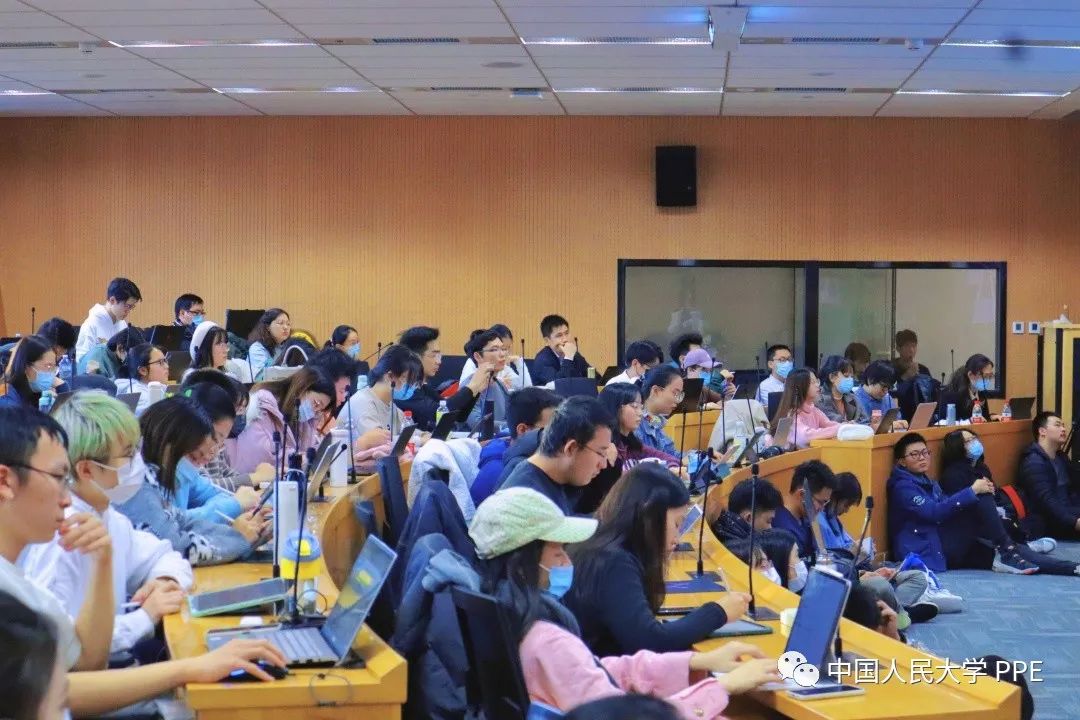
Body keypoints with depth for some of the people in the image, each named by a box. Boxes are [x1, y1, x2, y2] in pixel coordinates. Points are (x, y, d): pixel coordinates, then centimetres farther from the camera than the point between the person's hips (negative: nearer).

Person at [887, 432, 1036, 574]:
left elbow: (949, 506, 11)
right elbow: (934, 512, -21)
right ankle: (1006, 549, -15)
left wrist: (979, 491, -7)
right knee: (982, 499, -16)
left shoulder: (928, 483, 22)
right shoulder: (903, 487, -8)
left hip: (941, 546, 9)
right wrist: (973, 491, -18)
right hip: (927, 553, -9)